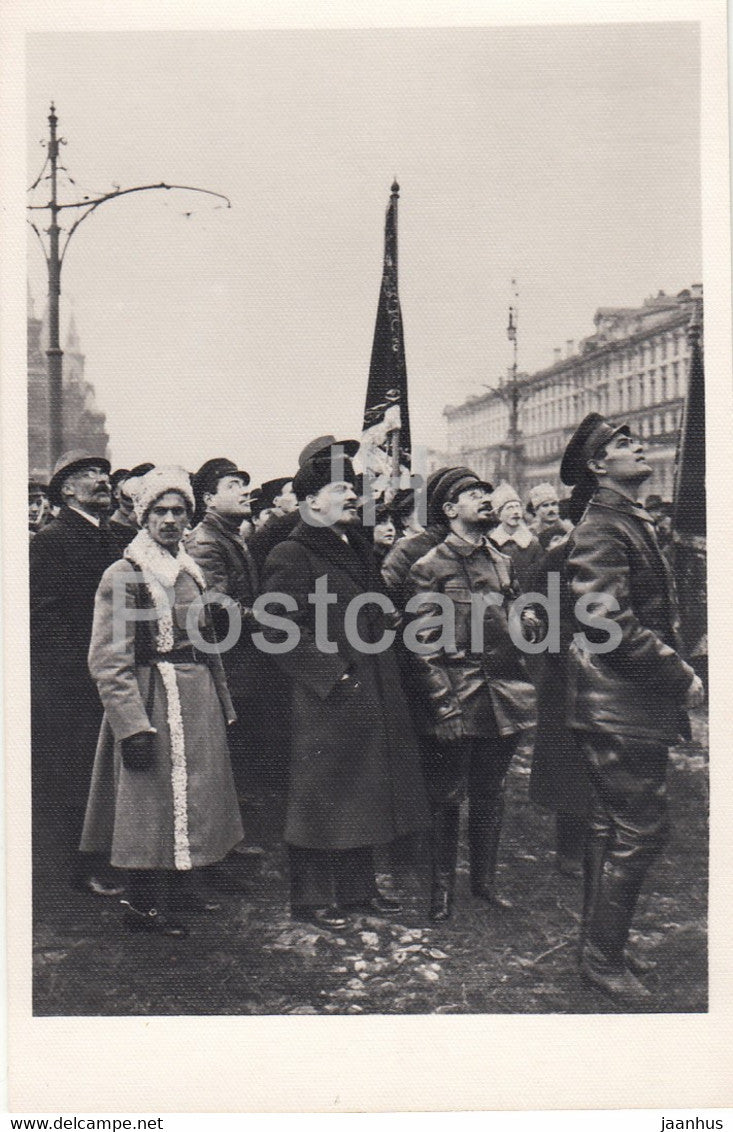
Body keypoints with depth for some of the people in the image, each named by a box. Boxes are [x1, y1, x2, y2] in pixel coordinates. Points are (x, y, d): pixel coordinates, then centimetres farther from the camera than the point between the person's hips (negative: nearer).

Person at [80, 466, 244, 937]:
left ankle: (175, 886, 30)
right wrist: (132, 723, -21)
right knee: (152, 797, -1)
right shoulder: (124, 575, -11)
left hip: (198, 701, 8)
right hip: (152, 701, -8)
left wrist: (224, 706, 17)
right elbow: (109, 660, -15)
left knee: (188, 794, 15)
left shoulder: (191, 572, 12)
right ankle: (142, 902, 14)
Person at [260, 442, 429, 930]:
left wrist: (385, 669, 13)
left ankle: (358, 886, 30)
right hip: (325, 701, -8)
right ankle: (312, 895, 17)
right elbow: (284, 632, -17)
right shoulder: (291, 557, -10)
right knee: (322, 795, 2)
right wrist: (333, 674, -18)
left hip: (370, 697, 8)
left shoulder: (360, 549, 15)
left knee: (363, 791, 16)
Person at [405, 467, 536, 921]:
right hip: (456, 698, -6)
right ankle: (443, 885, 21)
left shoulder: (503, 562, 12)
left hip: (502, 694, 6)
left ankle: (486, 879, 30)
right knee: (448, 797, 6)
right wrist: (443, 701, -14)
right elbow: (423, 644, -10)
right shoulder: (430, 567, -7)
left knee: (491, 794, 16)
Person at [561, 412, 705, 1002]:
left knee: (612, 826, 17)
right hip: (622, 705, -10)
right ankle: (604, 957, 12)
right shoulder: (602, 529, -16)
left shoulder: (631, 521, 16)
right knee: (640, 829, -3)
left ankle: (601, 944, 31)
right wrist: (682, 678, -16)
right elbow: (614, 626, -24)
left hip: (620, 703, 10)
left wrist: (677, 672, 11)